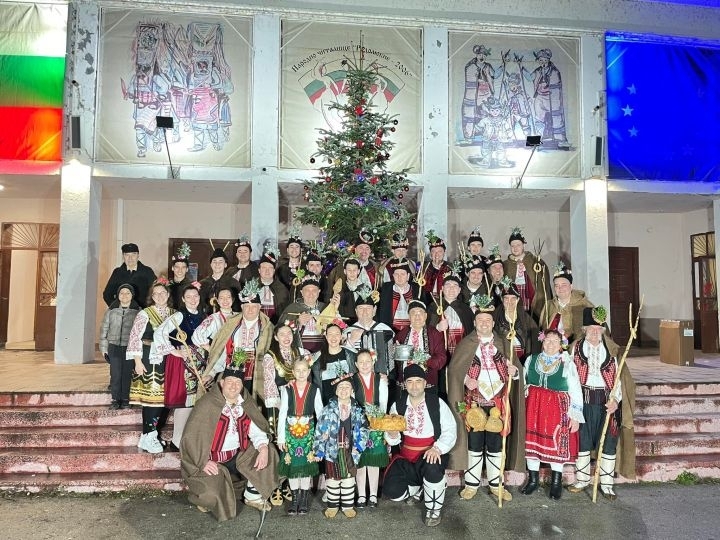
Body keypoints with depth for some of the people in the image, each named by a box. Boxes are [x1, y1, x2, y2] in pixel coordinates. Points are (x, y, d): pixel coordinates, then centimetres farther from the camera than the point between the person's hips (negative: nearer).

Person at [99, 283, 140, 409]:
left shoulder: (138, 311, 0)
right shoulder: (111, 310, 7)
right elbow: (104, 328, 10)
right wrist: (104, 348, 6)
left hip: (130, 348, -1)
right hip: (114, 347, 2)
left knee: (127, 374, 3)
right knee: (115, 375, 3)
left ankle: (125, 399, 15)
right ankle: (115, 399, 15)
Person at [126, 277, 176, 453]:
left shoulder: (174, 314, 9)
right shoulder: (145, 314, -5)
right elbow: (134, 338, -7)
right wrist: (138, 361, -11)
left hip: (169, 363, 5)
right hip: (150, 361, -5)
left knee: (165, 398, 6)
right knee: (152, 398, -5)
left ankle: (153, 435, 19)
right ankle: (148, 438, 7)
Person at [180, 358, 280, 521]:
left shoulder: (245, 405, -1)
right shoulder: (207, 405, -18)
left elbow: (257, 430, 0)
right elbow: (191, 436, -18)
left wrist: (263, 448, -19)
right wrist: (203, 463, -23)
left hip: (238, 456, 5)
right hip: (211, 461, -5)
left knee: (268, 453, -10)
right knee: (213, 496, -26)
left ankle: (253, 496, 9)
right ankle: (207, 496, 14)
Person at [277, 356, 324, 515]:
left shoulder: (314, 390, -2)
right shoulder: (287, 389, -2)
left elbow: (320, 412, 0)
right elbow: (282, 413, -2)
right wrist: (281, 436, -4)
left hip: (308, 431, 0)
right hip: (291, 431, 0)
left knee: (307, 463, 4)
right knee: (292, 463, 5)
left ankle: (304, 498, 18)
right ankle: (294, 497, 19)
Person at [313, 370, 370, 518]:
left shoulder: (358, 410, 1)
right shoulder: (328, 409, -6)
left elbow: (363, 429, 2)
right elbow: (320, 430, -6)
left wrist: (358, 447, -9)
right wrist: (319, 450, -8)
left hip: (350, 451, 2)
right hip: (333, 450, -1)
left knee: (349, 478, 11)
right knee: (333, 478, 10)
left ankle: (348, 506, 24)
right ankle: (332, 505, 25)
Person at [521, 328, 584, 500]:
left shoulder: (567, 364, -3)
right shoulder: (531, 360, 5)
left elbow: (575, 391, -3)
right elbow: (523, 383, 13)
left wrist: (575, 416, -5)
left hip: (557, 408, -2)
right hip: (533, 407, 3)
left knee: (556, 443, 4)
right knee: (532, 441, 7)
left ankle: (556, 483, 20)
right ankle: (533, 479, 22)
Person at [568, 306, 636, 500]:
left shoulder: (610, 349, 5)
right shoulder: (576, 348, 4)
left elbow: (617, 377, 1)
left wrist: (615, 399, -13)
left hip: (607, 400, 0)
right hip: (584, 399, 0)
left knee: (608, 443, 5)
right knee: (582, 441, 7)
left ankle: (606, 484, 19)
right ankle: (582, 479, 23)